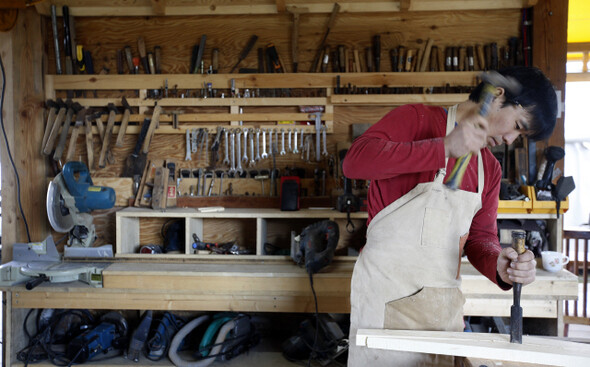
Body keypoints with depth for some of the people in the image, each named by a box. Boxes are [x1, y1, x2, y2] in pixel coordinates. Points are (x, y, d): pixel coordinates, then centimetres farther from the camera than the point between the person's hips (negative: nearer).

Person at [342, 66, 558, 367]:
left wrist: (498, 266, -11)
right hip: (386, 294, -6)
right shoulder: (417, 119, -7)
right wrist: (445, 147, -28)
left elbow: (480, 236, 12)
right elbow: (355, 160, -24)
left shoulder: (490, 168, 13)